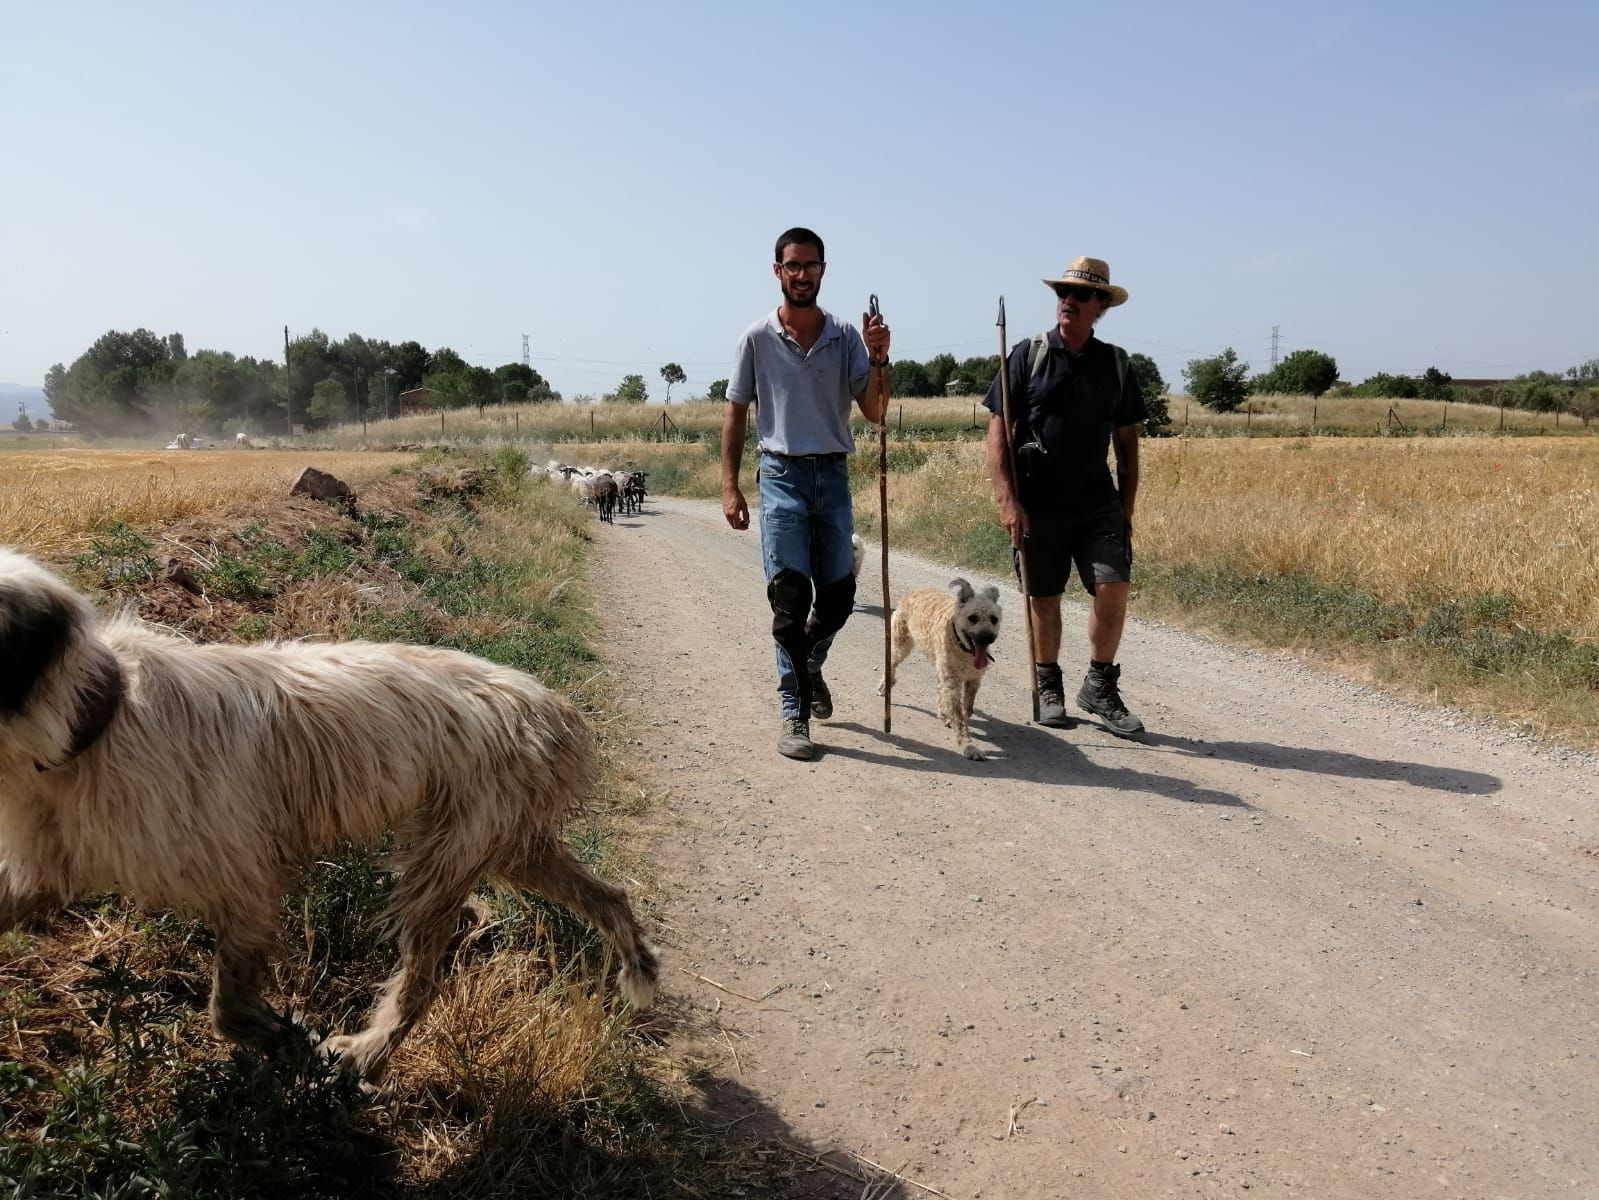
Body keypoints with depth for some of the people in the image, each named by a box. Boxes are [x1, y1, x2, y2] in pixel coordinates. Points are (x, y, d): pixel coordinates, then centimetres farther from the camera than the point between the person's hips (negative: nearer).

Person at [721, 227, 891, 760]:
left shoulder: (846, 337, 6)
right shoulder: (758, 338, 1)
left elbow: (874, 413, 2)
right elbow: (735, 415, 4)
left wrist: (878, 359, -14)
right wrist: (729, 487, -3)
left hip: (833, 476, 3)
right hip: (782, 476, -3)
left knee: (838, 596, 9)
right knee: (790, 597, -7)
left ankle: (809, 668, 39)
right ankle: (794, 715, 1)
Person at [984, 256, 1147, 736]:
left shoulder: (1116, 363, 8)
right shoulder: (1028, 355, 0)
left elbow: (1127, 440, 13)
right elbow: (998, 429, -4)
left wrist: (1127, 507, 9)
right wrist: (1007, 499, -13)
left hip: (1099, 503, 2)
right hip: (1038, 504, -2)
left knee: (1113, 588, -10)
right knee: (1044, 598, 6)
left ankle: (1100, 688, 8)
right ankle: (1049, 689, 24)